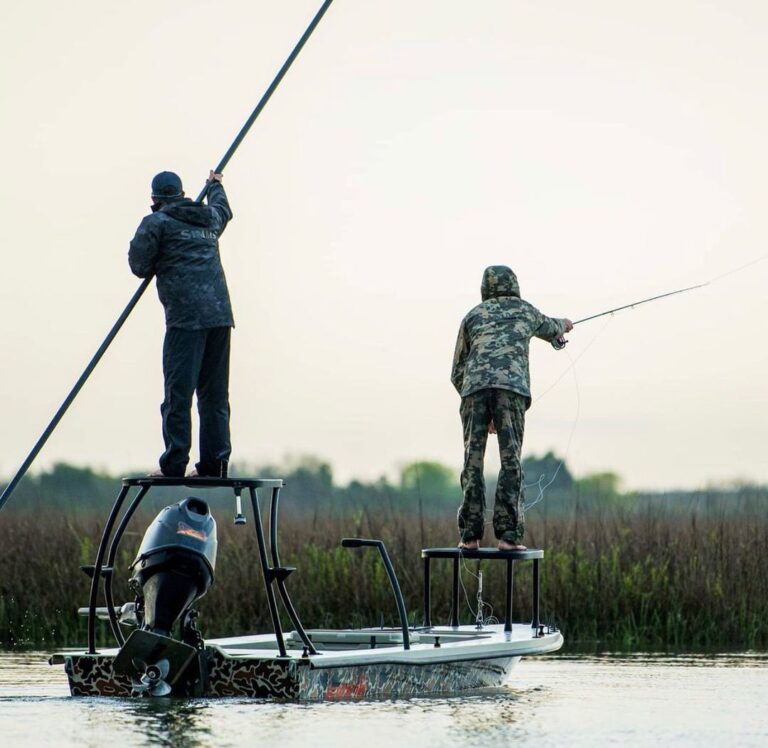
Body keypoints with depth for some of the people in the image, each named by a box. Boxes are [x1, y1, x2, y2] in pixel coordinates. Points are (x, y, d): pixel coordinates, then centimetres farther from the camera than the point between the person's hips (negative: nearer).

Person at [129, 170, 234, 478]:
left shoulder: (156, 223, 1)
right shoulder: (210, 218, 21)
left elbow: (139, 265, 1)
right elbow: (223, 209, 44)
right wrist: (216, 186, 65)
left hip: (185, 317, -6)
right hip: (220, 314, 6)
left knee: (178, 392, -6)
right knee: (214, 394, 9)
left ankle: (174, 465, -10)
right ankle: (215, 463, 7)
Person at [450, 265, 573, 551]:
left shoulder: (472, 316, 26)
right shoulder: (525, 310, 26)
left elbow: (457, 373, 25)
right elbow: (549, 329, 50)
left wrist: (482, 413, 31)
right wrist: (563, 325, 74)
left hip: (473, 388, 1)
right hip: (511, 387, -1)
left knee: (472, 462, 3)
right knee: (510, 461, -2)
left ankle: (470, 535, -1)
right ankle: (508, 535, -9)